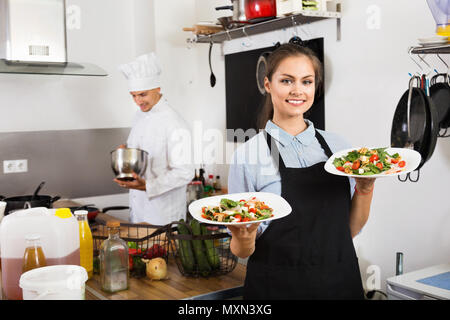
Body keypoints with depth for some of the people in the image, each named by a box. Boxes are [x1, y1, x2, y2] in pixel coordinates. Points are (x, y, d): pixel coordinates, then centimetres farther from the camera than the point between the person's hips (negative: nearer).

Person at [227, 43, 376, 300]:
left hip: (341, 282, 4)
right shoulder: (248, 154, -10)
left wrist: (365, 187, -9)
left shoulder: (337, 145, 1)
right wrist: (243, 239, -27)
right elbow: (242, 251, -6)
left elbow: (350, 229, 6)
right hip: (278, 287, -3)